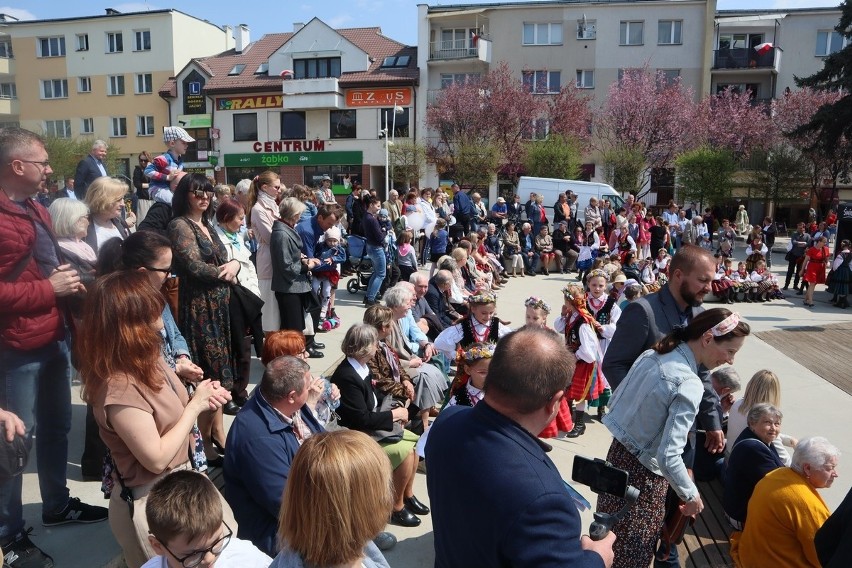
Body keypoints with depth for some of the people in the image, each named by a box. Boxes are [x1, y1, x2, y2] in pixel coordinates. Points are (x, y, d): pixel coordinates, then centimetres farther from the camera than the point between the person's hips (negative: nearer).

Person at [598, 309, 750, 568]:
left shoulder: (652, 354, -2)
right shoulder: (689, 384, -26)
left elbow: (615, 400, 9)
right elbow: (668, 457, -27)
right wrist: (691, 495, -11)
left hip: (619, 453, 7)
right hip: (643, 472, -7)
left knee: (610, 540, 25)